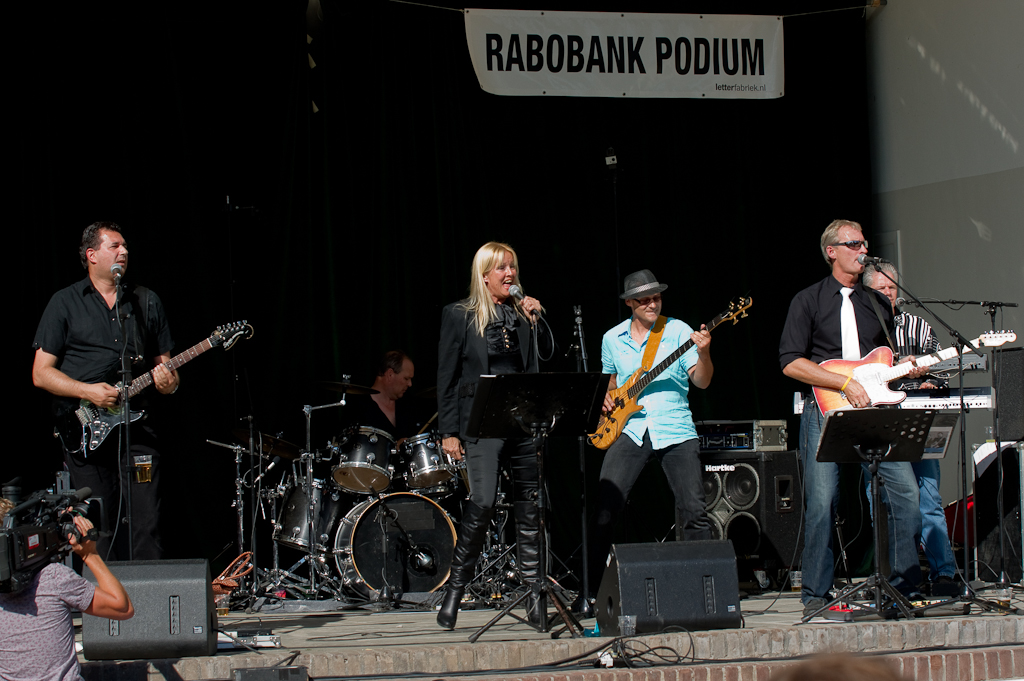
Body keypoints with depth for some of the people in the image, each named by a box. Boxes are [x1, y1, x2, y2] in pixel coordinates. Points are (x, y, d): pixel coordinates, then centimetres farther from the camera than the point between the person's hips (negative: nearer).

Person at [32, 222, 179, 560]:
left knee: (147, 527, -5)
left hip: (137, 428, 2)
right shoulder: (65, 303, 5)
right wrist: (88, 391, -11)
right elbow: (41, 373, 2)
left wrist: (169, 382, -5)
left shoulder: (147, 302, 14)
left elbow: (162, 362, 18)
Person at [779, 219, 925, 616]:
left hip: (873, 409, 4)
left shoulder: (878, 303, 19)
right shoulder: (809, 301, 4)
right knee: (821, 503, -8)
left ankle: (904, 585, 4)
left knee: (906, 490, -7)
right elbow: (790, 362, -6)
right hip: (825, 409, -4)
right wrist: (846, 383, -13)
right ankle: (816, 595, 2)